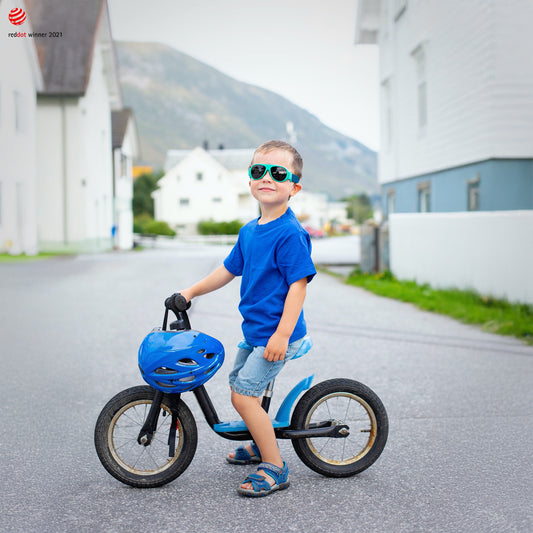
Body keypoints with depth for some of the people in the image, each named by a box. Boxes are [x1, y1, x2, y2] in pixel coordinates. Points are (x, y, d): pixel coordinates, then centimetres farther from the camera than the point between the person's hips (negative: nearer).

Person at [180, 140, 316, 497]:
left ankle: (274, 468, 3)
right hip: (254, 331, 9)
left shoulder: (290, 233, -18)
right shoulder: (249, 231, 8)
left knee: (244, 395, -11)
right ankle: (262, 444, 42)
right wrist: (191, 292, 24)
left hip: (278, 334, -9)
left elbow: (299, 283, -22)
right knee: (239, 384, 20)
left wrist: (282, 333, -26)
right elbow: (229, 270, 21)